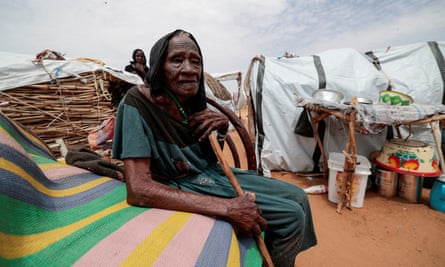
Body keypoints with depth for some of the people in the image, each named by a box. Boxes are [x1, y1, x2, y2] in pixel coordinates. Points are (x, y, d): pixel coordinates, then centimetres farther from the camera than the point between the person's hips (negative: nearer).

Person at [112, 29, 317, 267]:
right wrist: (226, 208, -33)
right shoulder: (137, 103, -22)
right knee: (292, 216, -11)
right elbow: (138, 190, -30)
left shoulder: (194, 101, -2)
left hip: (213, 173, 7)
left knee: (298, 197, 8)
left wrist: (222, 125, -13)